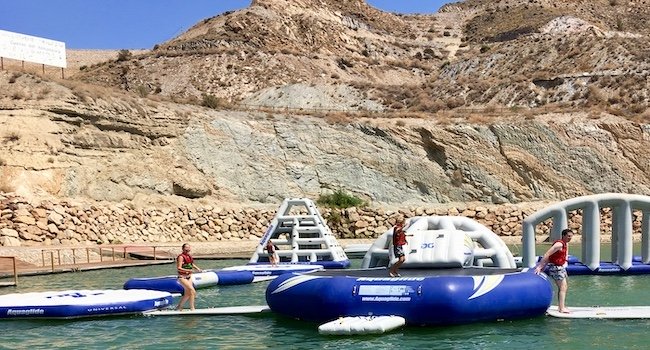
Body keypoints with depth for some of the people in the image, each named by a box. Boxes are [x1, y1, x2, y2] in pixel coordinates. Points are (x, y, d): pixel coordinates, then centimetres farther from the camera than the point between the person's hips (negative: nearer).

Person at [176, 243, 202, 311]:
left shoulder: (189, 256, 8)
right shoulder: (181, 257, -16)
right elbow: (178, 268, -23)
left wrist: (196, 268, 9)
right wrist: (188, 270, -31)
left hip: (189, 277, 9)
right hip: (182, 277, -9)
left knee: (187, 294, 14)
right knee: (192, 291, -16)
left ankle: (179, 307, 29)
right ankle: (192, 308, -8)